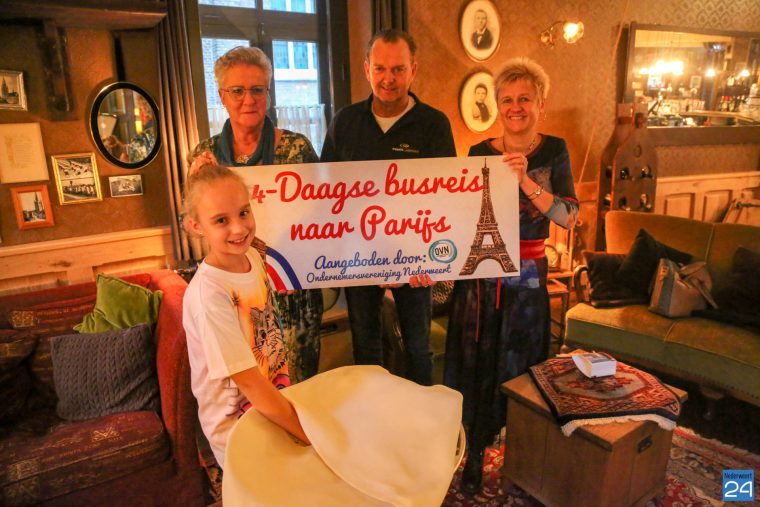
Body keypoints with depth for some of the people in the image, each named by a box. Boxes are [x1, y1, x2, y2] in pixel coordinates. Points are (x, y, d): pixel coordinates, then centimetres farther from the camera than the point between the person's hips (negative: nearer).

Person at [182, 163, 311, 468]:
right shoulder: (208, 294, -29)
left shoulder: (254, 257, -7)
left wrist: (286, 387, 5)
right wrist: (310, 435, -21)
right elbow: (249, 383, -26)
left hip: (276, 400, 6)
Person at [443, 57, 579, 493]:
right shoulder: (480, 153, 1)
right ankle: (475, 453, 27)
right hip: (479, 273, 1)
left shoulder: (554, 151, -1)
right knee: (475, 363, 7)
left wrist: (525, 180, -25)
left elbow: (569, 217, -13)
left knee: (517, 365, 12)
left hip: (526, 277, 0)